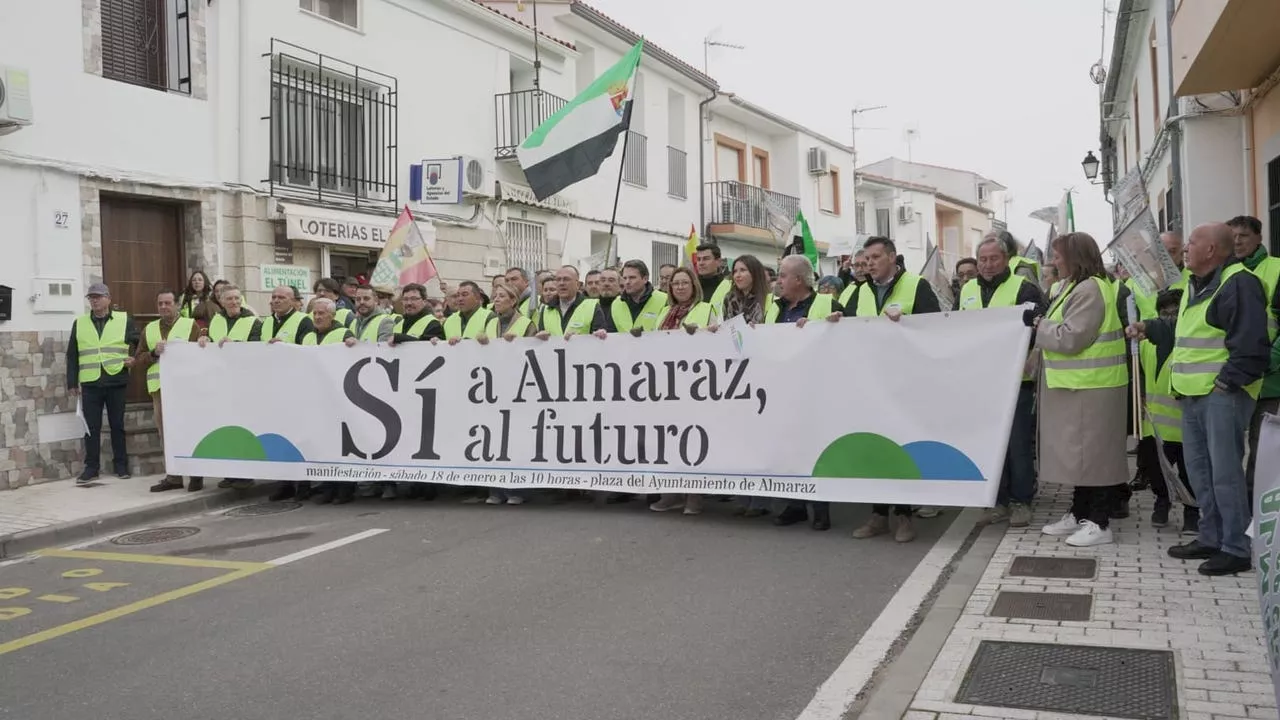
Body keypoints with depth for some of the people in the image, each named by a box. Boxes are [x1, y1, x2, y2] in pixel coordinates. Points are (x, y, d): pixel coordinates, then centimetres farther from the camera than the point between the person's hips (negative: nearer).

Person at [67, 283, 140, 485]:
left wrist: (133, 359, -8)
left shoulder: (124, 319, 4)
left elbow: (137, 344, 11)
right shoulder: (79, 323, 9)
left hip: (117, 382, -1)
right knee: (91, 427, 2)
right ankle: (91, 467, 9)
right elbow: (72, 354, 9)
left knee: (117, 425, 6)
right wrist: (72, 382, 4)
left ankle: (121, 465, 13)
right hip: (90, 383, 1)